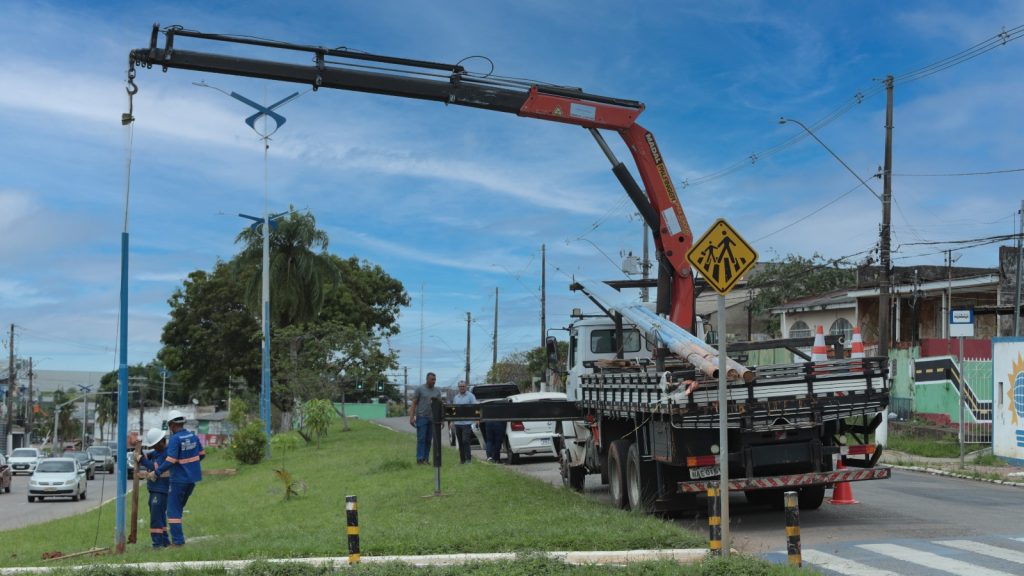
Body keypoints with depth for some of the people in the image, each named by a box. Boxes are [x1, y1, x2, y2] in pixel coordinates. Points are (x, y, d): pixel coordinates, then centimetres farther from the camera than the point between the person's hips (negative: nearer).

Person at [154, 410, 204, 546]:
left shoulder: (175, 439, -17)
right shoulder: (193, 436, 5)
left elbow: (171, 460, -23)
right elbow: (202, 454, 14)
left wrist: (157, 472, -14)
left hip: (179, 479, -7)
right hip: (193, 478, 7)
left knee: (173, 510, 0)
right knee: (179, 507, 19)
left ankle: (178, 540, -5)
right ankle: (177, 537, 18)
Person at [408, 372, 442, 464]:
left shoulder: (437, 391, 12)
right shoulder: (419, 389, 0)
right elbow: (414, 404, -2)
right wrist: (412, 417, -10)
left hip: (432, 419, 4)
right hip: (421, 417, -4)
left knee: (428, 440, 5)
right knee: (421, 439, -6)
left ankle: (426, 458, 8)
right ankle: (420, 459, -6)